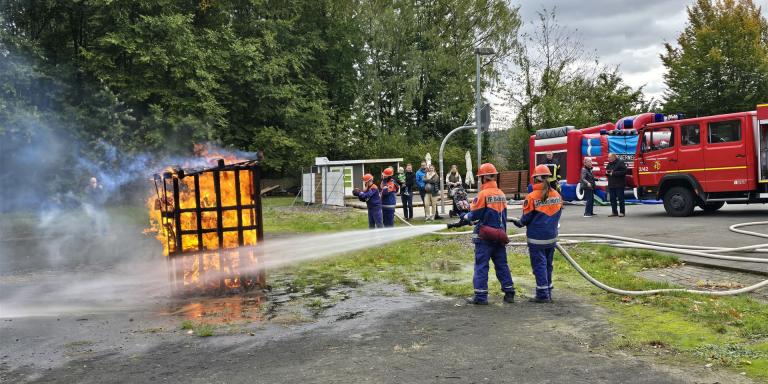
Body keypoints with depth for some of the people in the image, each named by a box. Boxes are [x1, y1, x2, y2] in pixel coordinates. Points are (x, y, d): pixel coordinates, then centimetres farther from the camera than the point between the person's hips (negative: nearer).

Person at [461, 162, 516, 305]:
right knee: (502, 265, 14)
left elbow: (475, 214, -12)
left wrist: (465, 217, 8)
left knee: (481, 266, -1)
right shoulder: (501, 194, 7)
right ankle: (509, 293, 17)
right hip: (500, 235, 6)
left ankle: (480, 296, -1)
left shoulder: (483, 194, -13)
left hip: (485, 236, -6)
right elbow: (502, 215, 12)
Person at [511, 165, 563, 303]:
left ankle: (543, 295, 4)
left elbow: (526, 218, -10)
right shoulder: (557, 195, 1)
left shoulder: (532, 197, -16)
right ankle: (548, 293, 25)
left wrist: (519, 223, 11)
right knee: (548, 265, 16)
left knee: (539, 265, 2)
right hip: (552, 236, 6)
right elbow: (558, 214, 10)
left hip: (536, 238, -6)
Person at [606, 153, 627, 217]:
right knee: (612, 199, 7)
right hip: (611, 185, 7)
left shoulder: (620, 162, -8)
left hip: (619, 185, -7)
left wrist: (614, 173, -20)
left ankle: (621, 212, 4)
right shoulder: (609, 164, 15)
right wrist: (606, 172, 2)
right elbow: (607, 170, 28)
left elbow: (624, 171, -18)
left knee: (620, 199, -2)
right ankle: (614, 212, 13)